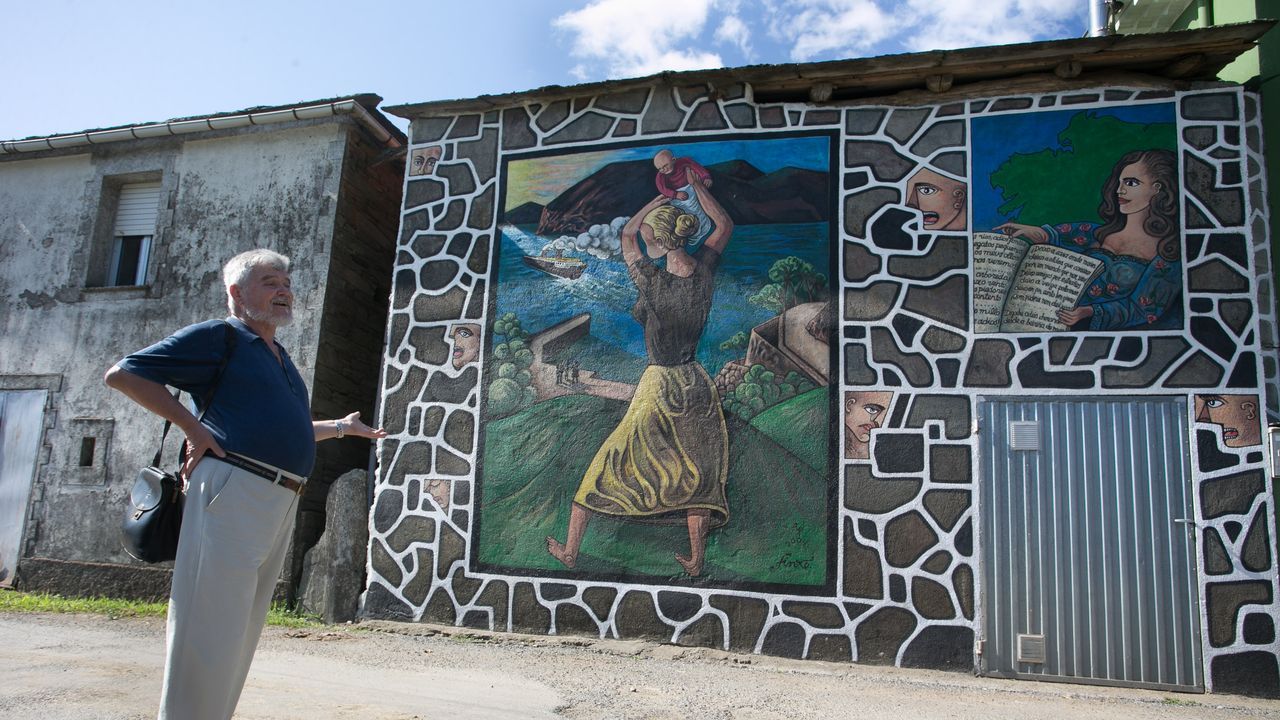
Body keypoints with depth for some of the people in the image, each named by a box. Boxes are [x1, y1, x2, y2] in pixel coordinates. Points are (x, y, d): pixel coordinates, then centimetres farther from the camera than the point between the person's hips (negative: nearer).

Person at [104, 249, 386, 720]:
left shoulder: (279, 358, 24)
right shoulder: (217, 336, 0)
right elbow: (122, 374, -5)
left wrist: (343, 427, 35)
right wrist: (193, 427, -9)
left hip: (281, 503, 8)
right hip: (234, 489, -8)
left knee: (242, 630, 14)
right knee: (210, 623, -6)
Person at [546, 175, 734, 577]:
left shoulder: (652, 281, -18)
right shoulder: (704, 270, -8)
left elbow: (626, 234, 2)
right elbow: (725, 224, 13)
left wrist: (658, 199, 9)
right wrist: (694, 184, 16)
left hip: (658, 386, -4)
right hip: (697, 387, 4)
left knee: (608, 462, 9)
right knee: (696, 474, 16)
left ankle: (570, 551, 20)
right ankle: (696, 562, 21)